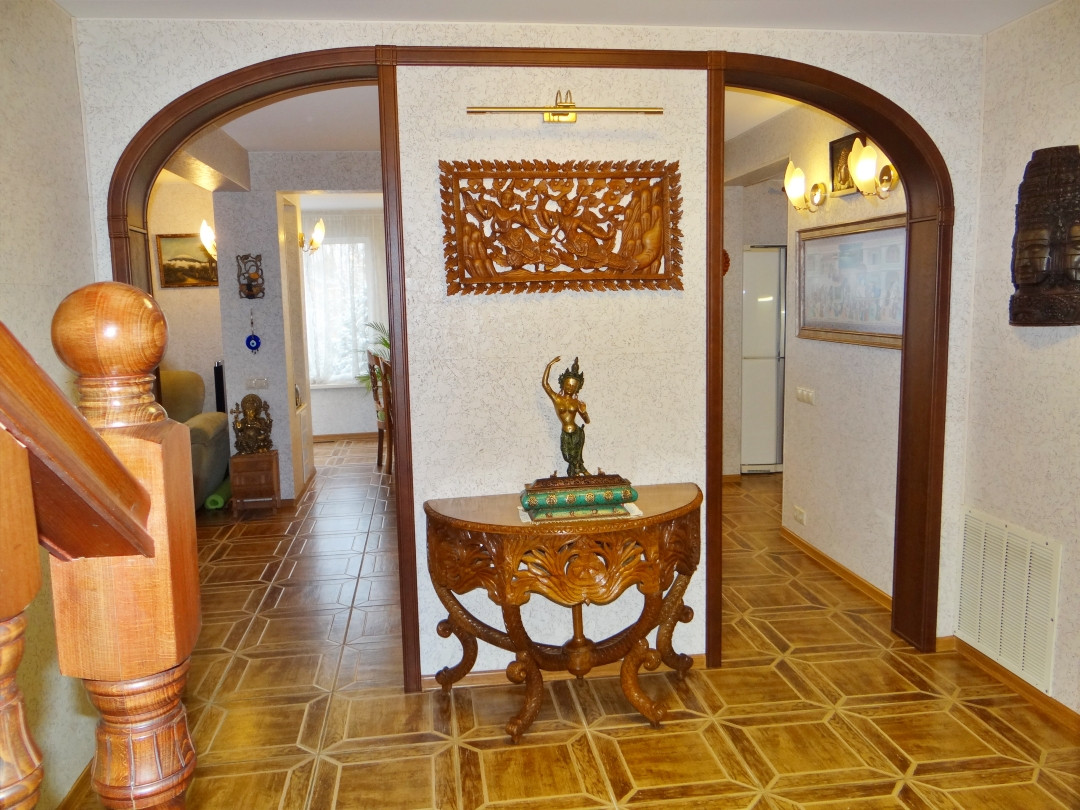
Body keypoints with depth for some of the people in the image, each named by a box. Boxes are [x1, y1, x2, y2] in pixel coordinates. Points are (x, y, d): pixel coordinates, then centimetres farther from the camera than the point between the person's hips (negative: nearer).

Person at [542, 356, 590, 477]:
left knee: (576, 459, 5)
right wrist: (549, 365, -13)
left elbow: (587, 421, 8)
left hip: (577, 433, 0)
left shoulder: (577, 402, 3)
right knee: (571, 458, 6)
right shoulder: (557, 398, 0)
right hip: (565, 434, 0)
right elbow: (544, 383, -11)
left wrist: (583, 411, -13)